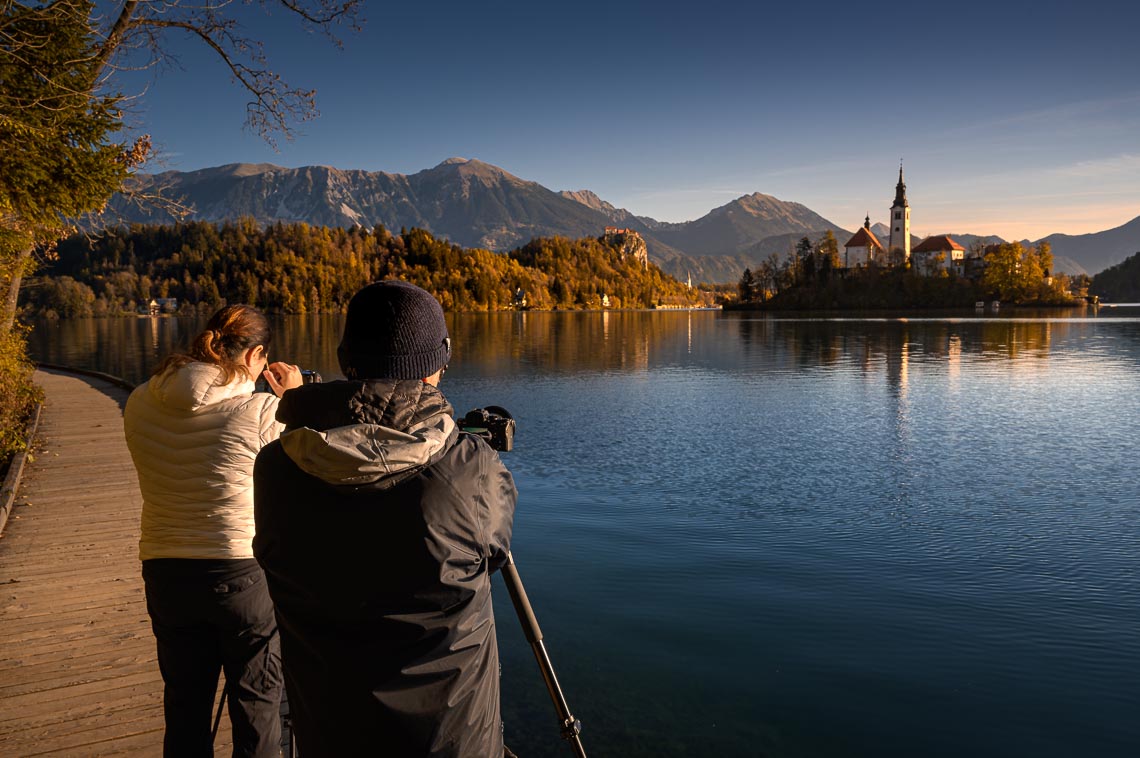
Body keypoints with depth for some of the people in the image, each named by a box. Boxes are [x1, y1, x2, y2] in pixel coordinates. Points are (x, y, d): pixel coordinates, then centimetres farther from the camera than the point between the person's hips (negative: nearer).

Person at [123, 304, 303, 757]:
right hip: (246, 573, -4)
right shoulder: (261, 410, -18)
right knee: (257, 708, 15)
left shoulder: (140, 404, -2)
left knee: (184, 708, 22)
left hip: (166, 575, 5)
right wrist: (294, 399, 5)